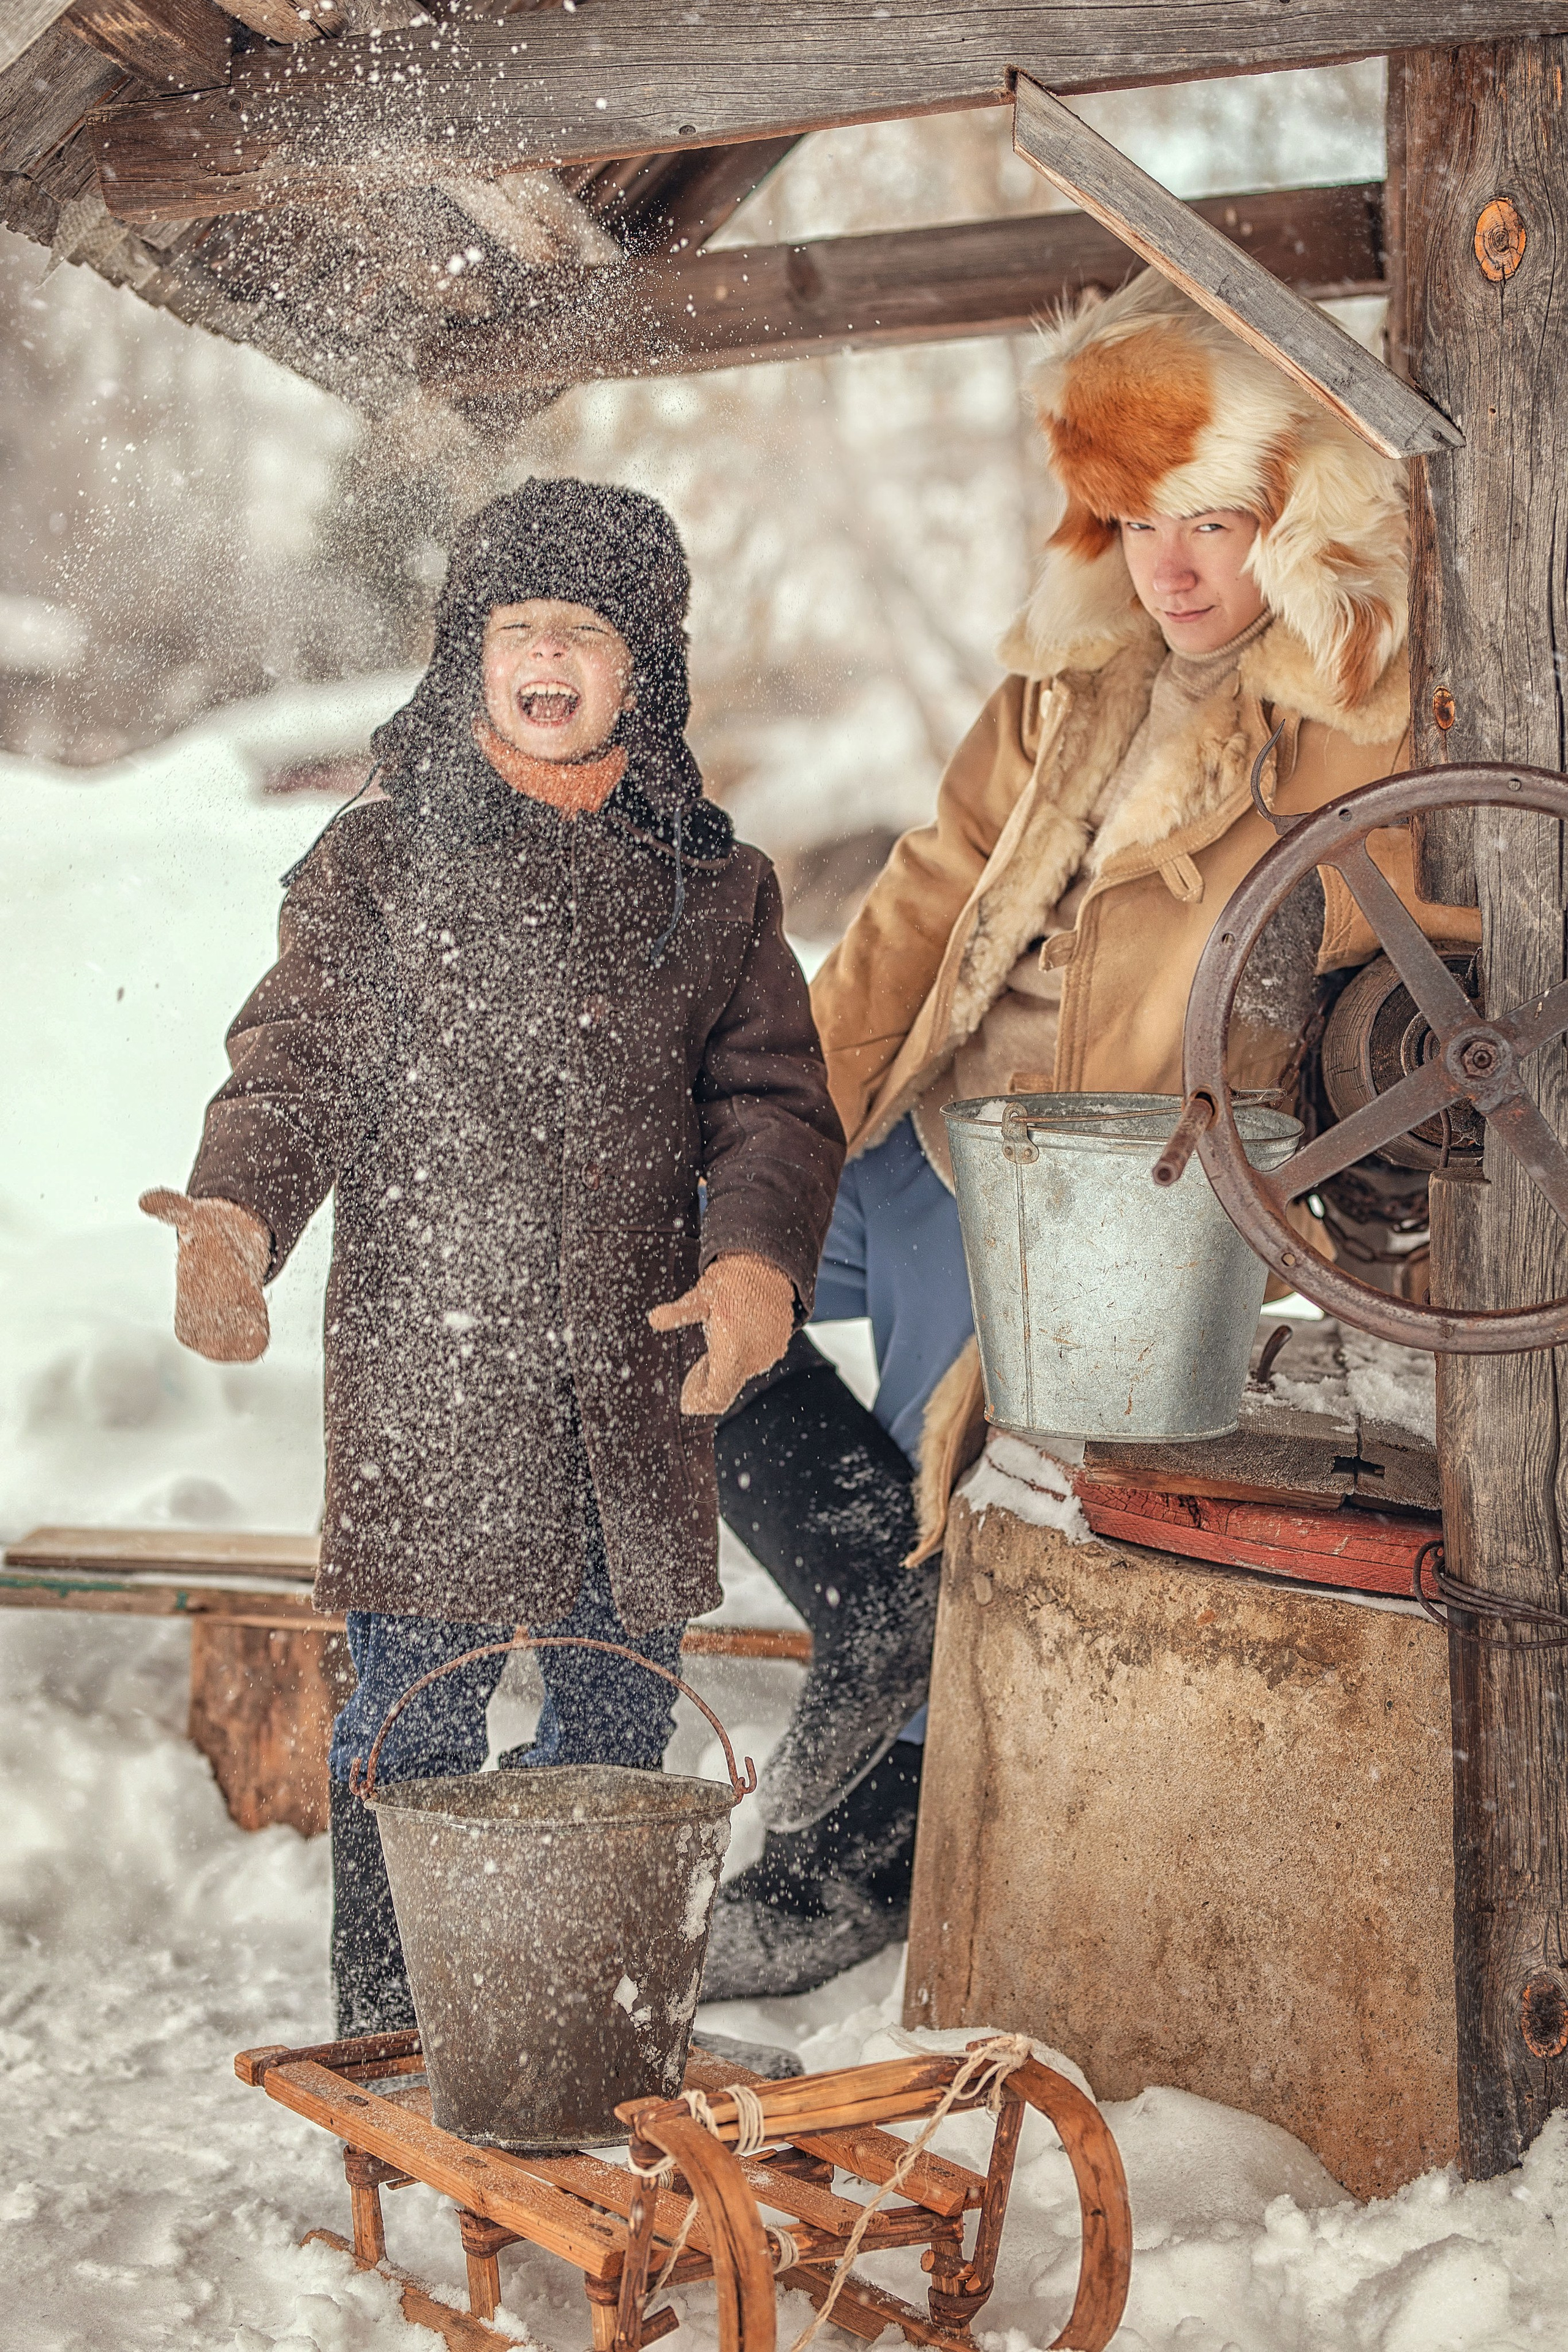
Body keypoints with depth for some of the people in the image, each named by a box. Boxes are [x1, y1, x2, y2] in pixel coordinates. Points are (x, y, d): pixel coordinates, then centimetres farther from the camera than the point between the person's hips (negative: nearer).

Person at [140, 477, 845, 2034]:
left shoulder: (714, 884, 11)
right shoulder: (376, 865, 4)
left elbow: (775, 1102, 7)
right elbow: (291, 1076, 0)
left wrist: (761, 1256, -13)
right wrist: (235, 1218, -21)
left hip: (641, 1380, 3)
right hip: (430, 1376, -3)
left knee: (620, 1726, 13)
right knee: (415, 1720, 1)